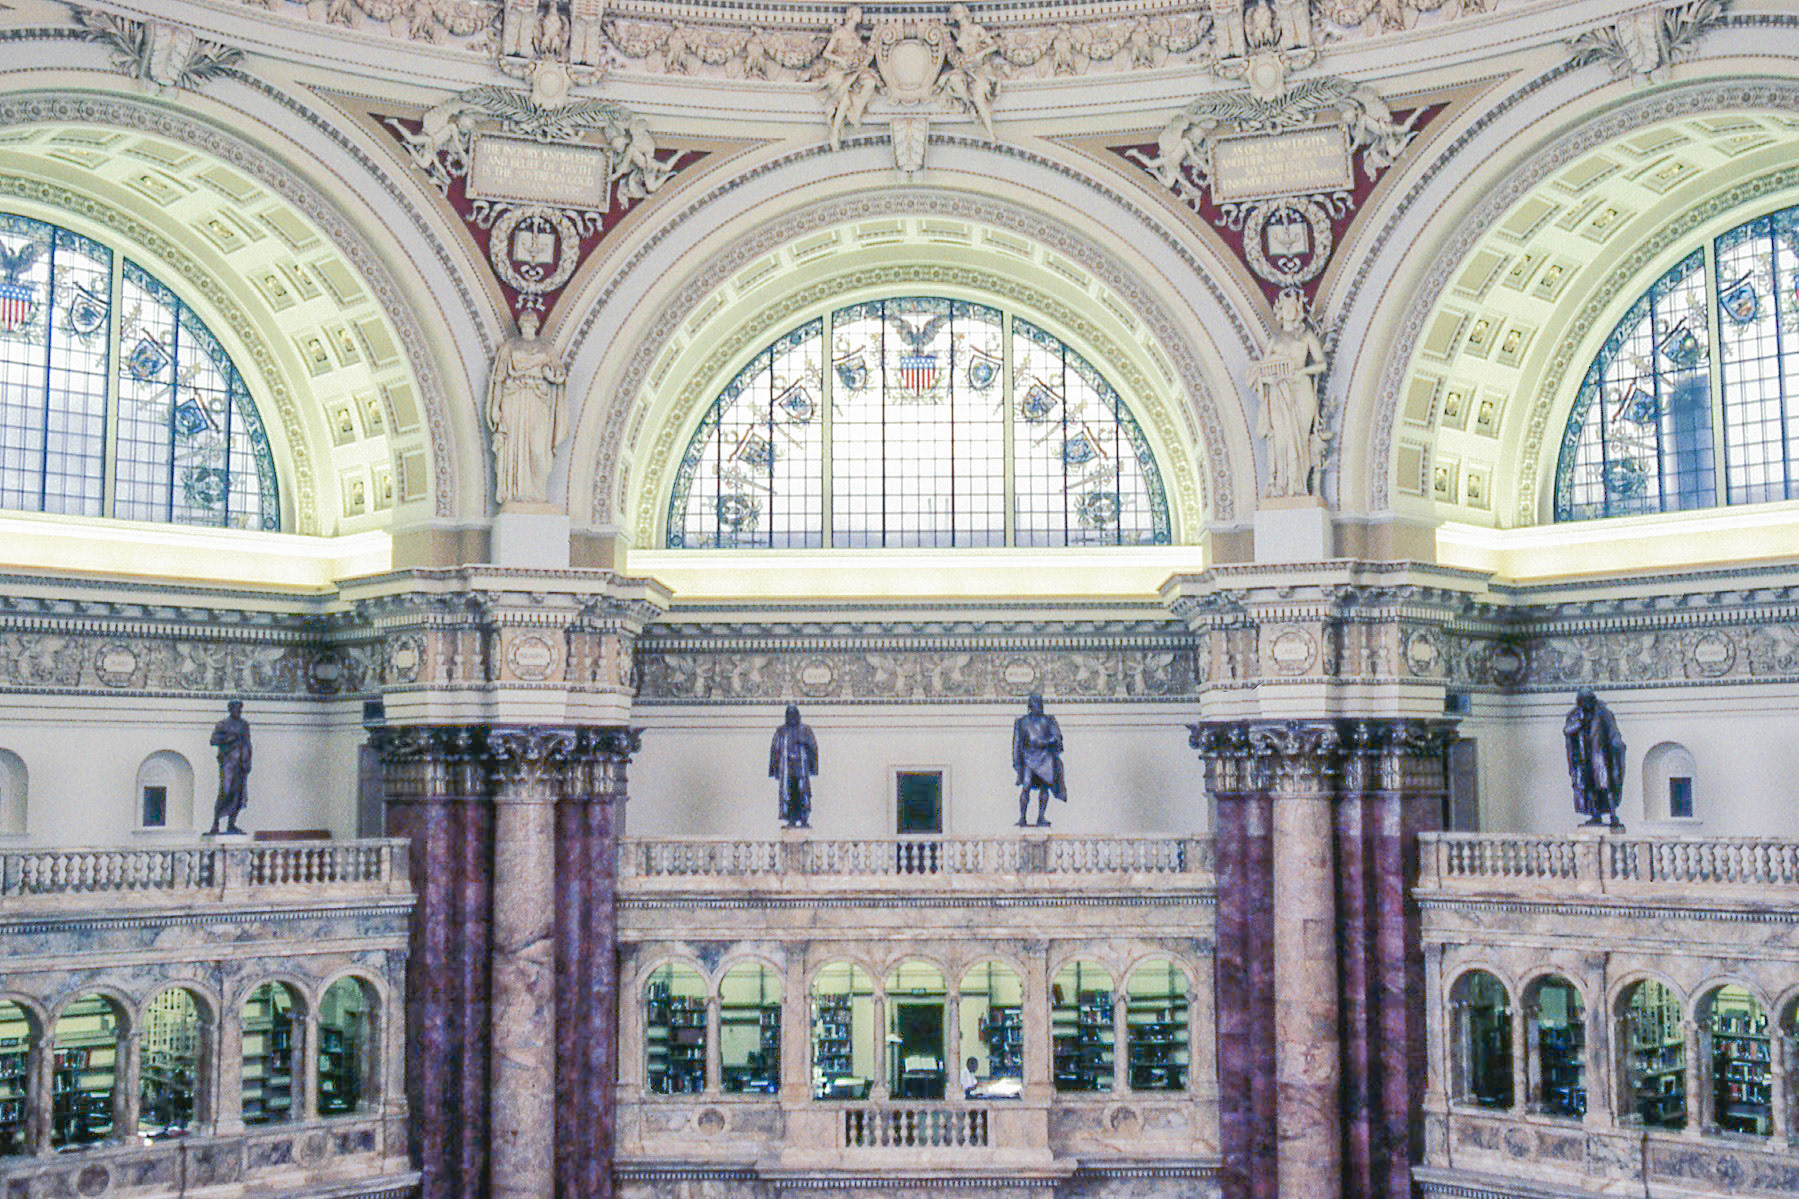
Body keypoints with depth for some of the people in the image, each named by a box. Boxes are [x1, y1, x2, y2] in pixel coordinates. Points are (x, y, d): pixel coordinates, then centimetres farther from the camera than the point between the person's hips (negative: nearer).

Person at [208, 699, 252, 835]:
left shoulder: (244, 724, 16)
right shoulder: (222, 724, 2)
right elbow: (214, 740, -9)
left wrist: (248, 762, 8)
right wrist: (230, 737, -17)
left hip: (242, 762, 5)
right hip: (228, 761, -5)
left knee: (239, 793, 0)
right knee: (225, 792, -15)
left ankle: (231, 824, 4)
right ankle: (215, 823, -10)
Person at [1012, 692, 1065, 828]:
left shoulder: (1048, 720, 12)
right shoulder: (1022, 722, 12)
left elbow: (1057, 736, -1)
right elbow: (1017, 743, 12)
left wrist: (1044, 742, -19)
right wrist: (1016, 762, 7)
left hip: (1045, 757, 1)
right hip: (1029, 757, -1)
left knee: (1045, 787, -4)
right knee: (1026, 787, -12)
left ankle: (1041, 818, 1)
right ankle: (1022, 818, -11)